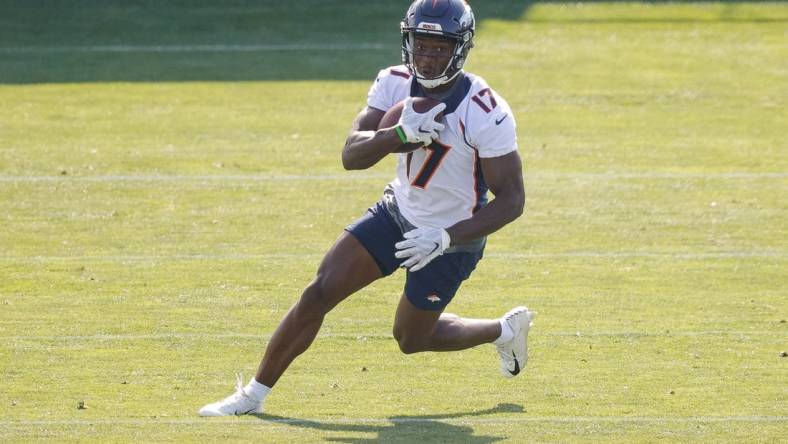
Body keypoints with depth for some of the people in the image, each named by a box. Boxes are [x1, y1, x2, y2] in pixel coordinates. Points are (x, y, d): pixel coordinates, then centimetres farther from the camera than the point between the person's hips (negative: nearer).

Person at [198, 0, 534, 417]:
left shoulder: (486, 113, -27)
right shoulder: (395, 84, -12)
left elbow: (511, 200, -23)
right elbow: (351, 155, -20)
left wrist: (444, 238, -31)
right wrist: (399, 135, -40)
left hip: (451, 240, -4)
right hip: (399, 212, 4)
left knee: (411, 338, 10)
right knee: (319, 293, -6)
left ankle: (505, 330, 37)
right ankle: (253, 395, 5)